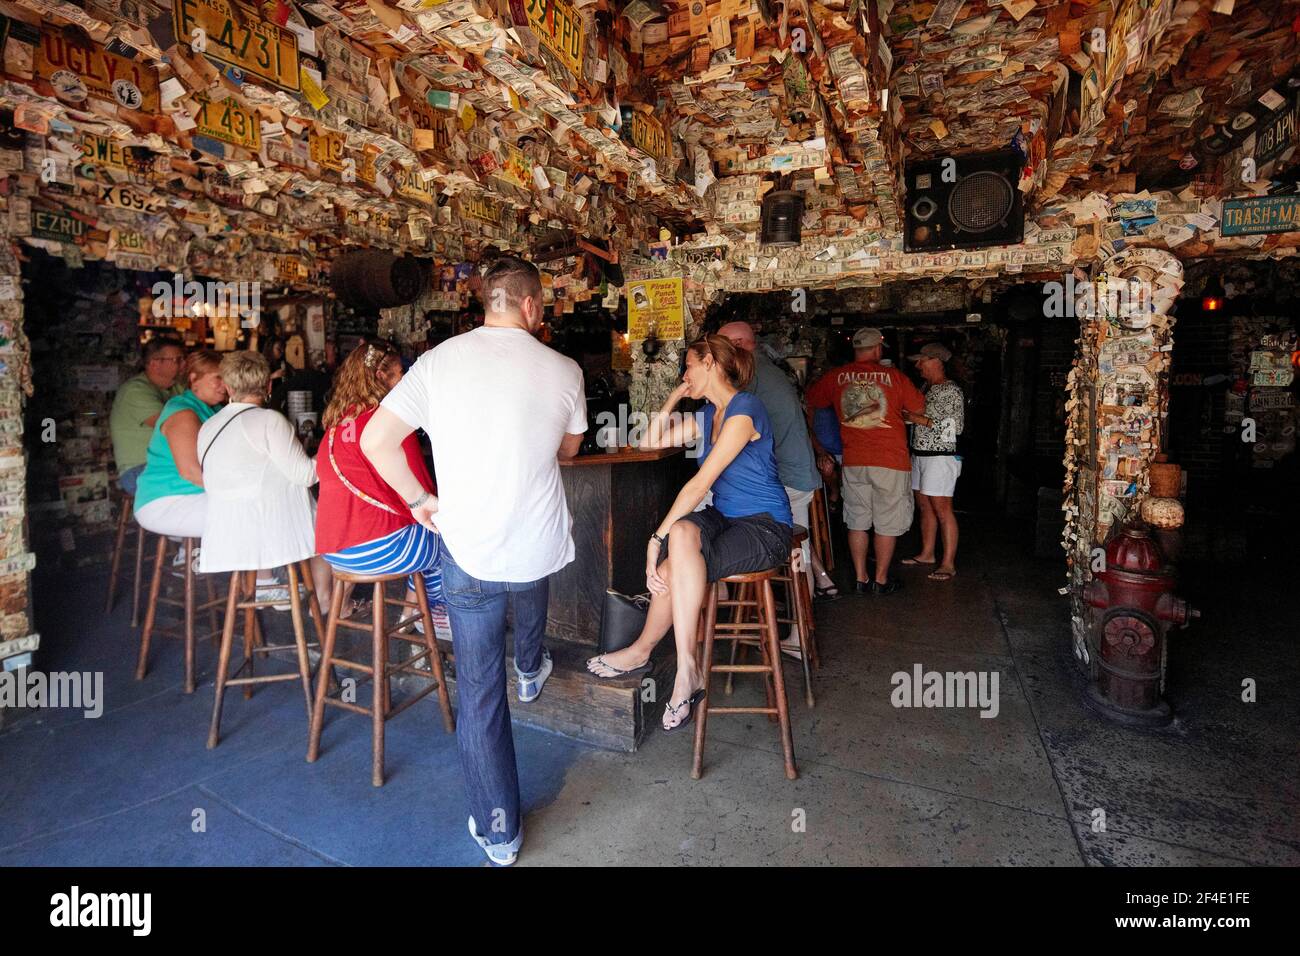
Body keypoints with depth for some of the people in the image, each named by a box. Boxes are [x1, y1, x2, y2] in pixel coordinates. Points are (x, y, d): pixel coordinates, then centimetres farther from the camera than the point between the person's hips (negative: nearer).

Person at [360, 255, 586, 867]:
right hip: (541, 544, 1)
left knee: (480, 692, 11)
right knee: (529, 593, 39)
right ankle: (530, 670, 65)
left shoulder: (439, 361, -5)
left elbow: (375, 440, -8)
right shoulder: (563, 370, -5)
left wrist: (420, 500, 6)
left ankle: (498, 832, 25)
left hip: (467, 548, -1)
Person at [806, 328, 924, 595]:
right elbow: (919, 407, 8)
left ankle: (861, 579, 17)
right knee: (887, 524, 9)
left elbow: (809, 403, 15)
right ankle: (881, 580, 17)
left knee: (857, 522, 12)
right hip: (891, 462, -2)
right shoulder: (893, 376, -4)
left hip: (853, 462, 3)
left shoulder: (835, 377, 2)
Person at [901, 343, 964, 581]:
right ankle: (927, 554, 25)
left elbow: (946, 427, -19)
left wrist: (911, 417, -19)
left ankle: (948, 564, -1)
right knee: (924, 506, 14)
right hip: (919, 455, 9)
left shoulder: (951, 391, -12)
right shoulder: (926, 387, 14)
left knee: (942, 510, -6)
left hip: (940, 457, -9)